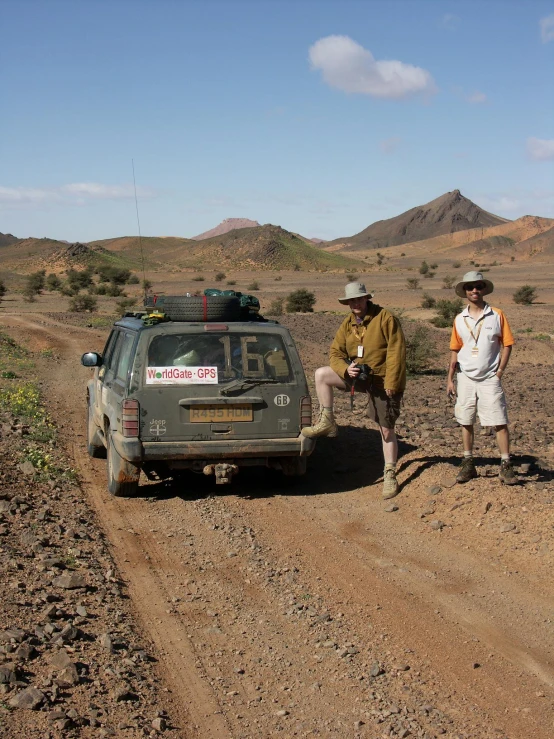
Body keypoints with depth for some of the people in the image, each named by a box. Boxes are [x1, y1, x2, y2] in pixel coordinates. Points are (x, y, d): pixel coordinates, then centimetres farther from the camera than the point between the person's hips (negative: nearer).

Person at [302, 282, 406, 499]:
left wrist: (391, 383, -21)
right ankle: (327, 423, 1)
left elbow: (396, 351, -18)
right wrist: (346, 369, -18)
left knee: (387, 430, 0)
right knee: (321, 374, -6)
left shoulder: (385, 319, -15)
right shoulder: (347, 324, 4)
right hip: (358, 375, 6)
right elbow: (336, 352, 4)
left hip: (383, 381, -6)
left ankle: (390, 475, 12)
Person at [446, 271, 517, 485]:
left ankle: (506, 465, 1)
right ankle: (468, 464, 19)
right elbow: (455, 351, 9)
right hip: (466, 378, 3)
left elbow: (507, 345, 0)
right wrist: (450, 379, 6)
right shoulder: (459, 320, 4)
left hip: (489, 378, -3)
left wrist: (500, 371, -8)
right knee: (466, 423, 8)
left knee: (500, 422, -5)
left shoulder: (497, 316, -3)